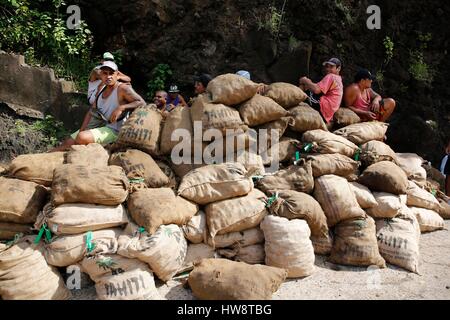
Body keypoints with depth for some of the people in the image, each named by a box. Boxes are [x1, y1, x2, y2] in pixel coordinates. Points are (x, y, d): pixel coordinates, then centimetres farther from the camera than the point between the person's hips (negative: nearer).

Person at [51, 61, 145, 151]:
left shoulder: (122, 89, -13)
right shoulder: (101, 91, 9)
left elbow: (142, 103, -20)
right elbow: (91, 112, 12)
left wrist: (121, 108, -29)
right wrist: (81, 131, 2)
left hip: (114, 130, -8)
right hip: (99, 126, 8)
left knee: (82, 138, -26)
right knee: (67, 142, 3)